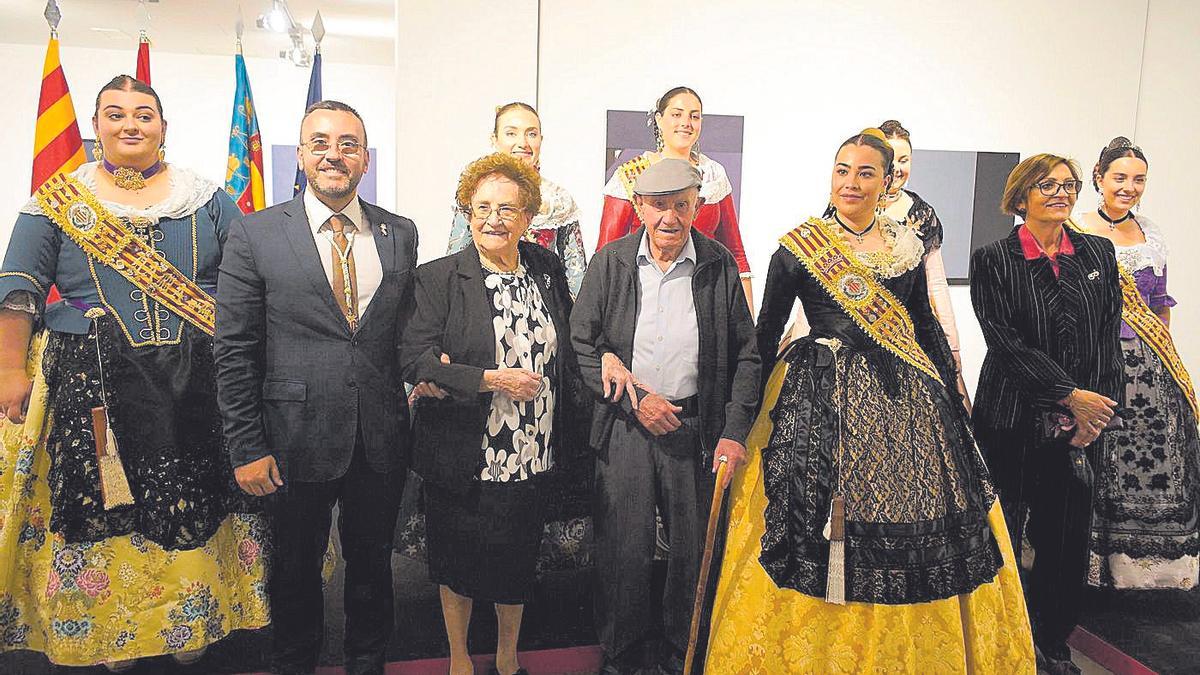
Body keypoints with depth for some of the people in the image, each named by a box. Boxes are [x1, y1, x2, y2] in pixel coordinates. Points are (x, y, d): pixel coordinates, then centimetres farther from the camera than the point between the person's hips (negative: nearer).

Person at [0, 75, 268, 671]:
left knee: (191, 505, 6)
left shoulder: (207, 199, 6)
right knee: (104, 505, 6)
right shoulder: (58, 202, 5)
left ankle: (192, 624, 26)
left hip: (194, 385, 0)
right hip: (93, 387, 0)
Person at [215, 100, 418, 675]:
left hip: (382, 441, 3)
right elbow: (235, 352, -5)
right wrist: (247, 448, -7)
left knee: (372, 563, 18)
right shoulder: (254, 236, -5)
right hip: (298, 441, -2)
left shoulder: (400, 234, 4)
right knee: (296, 568, 16)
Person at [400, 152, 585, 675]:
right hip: (462, 454, -3)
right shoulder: (437, 278, -7)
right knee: (458, 560, 13)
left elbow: (567, 350, 15)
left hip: (533, 455, 3)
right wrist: (488, 380, -22)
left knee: (519, 559, 16)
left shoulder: (548, 270, 5)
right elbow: (416, 359, -15)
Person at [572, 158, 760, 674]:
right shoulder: (610, 261, 0)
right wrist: (634, 399, -9)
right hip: (625, 425, 0)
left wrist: (734, 432, -5)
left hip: (697, 429, 1)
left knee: (695, 549, 11)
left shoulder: (720, 265, 0)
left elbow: (745, 355, 3)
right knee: (623, 550, 5)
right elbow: (580, 342, 0)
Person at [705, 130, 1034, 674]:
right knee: (821, 527, -2)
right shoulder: (799, 246, -3)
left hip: (907, 399, 4)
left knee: (920, 522, 8)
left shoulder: (907, 244, 8)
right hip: (822, 402, -4)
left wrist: (952, 390, 14)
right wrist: (757, 403, -1)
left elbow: (925, 323, 16)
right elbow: (766, 333, 0)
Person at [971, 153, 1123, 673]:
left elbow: (1109, 334, 7)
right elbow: (1006, 342, -10)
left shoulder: (1099, 252, 10)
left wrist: (1097, 406, -4)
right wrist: (1069, 395, -14)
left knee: (1067, 537, 10)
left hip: (1083, 420, 4)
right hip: (1014, 420, -4)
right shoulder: (993, 260, -3)